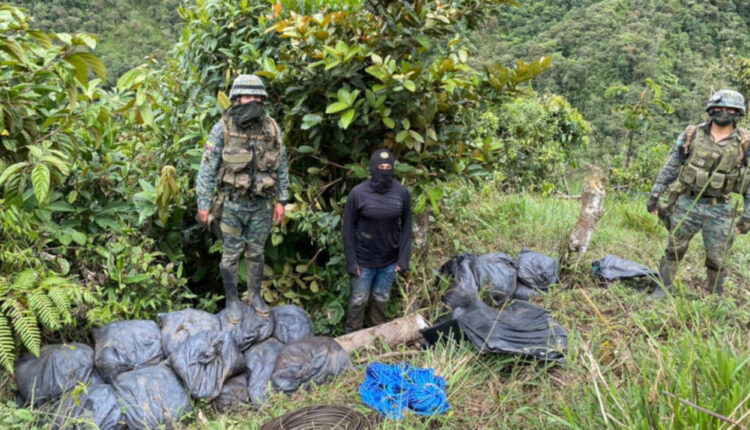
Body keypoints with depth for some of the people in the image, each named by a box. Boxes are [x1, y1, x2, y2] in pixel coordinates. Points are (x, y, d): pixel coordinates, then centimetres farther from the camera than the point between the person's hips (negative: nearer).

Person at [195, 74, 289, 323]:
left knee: (256, 253, 16)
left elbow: (282, 167, 6)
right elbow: (207, 169, -8)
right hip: (232, 205, -2)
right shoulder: (223, 129, -11)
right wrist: (204, 205, -7)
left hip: (262, 206, 3)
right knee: (231, 255, 9)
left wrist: (281, 201, 5)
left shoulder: (272, 128, -2)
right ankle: (232, 300, 27)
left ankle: (255, 296, 34)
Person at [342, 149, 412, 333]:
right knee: (359, 300, 11)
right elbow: (348, 228, -9)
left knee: (381, 299, 18)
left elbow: (406, 226, 0)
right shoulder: (358, 193, -15)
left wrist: (404, 258, -4)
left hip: (390, 259, 2)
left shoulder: (402, 192, -8)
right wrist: (351, 261, -10)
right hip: (364, 259, -2)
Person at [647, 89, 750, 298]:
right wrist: (655, 195, 1)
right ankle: (663, 288, 22)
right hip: (686, 204, 1)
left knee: (717, 260, 8)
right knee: (674, 250, 9)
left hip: (719, 210, 0)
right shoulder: (691, 135, -2)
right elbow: (670, 168, 4)